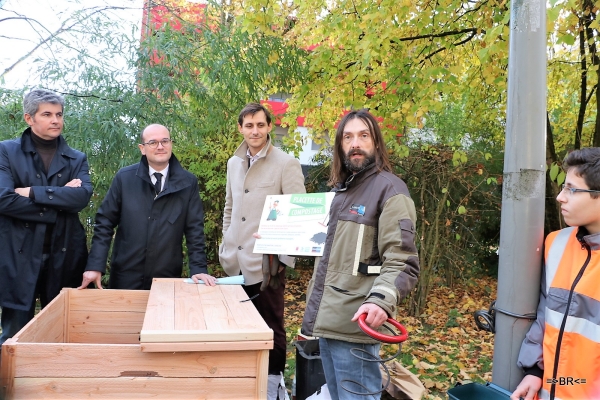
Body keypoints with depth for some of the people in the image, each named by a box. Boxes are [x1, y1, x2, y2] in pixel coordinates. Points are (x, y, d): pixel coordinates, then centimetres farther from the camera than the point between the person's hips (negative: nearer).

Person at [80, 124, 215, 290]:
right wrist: (95, 266, -7)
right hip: (125, 277, 0)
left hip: (168, 279, 0)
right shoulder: (124, 178, -1)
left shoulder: (188, 182, -1)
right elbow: (105, 222, 0)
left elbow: (194, 229, -1)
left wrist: (198, 269, -11)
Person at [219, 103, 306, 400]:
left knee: (270, 326, 5)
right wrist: (226, 246, 15)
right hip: (236, 261, 5)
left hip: (267, 261, -5)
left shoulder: (286, 164, -7)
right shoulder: (234, 163, 12)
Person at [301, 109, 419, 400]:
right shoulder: (342, 189, 16)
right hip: (327, 319, 8)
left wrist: (381, 300, -35)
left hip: (355, 322, -8)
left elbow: (401, 262, -18)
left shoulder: (390, 189, -10)